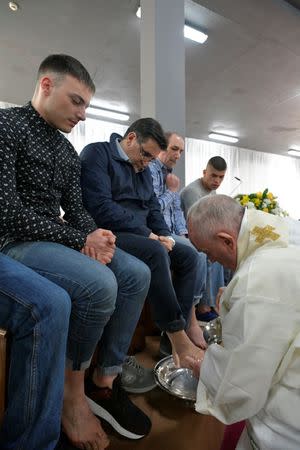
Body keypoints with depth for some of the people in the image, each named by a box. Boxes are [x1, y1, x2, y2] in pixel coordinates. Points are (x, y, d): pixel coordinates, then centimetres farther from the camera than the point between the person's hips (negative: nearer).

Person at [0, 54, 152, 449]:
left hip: (57, 240, 8)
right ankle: (73, 391, -2)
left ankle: (105, 380, 1)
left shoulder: (68, 152, 16)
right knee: (99, 283, -31)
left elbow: (75, 210, 12)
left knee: (137, 274, -6)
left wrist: (95, 235, -11)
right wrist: (80, 240, -18)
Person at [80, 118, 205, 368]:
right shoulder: (97, 154, -7)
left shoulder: (143, 169, 19)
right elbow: (101, 208, -20)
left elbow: (154, 208, 17)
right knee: (156, 253, -33)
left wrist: (164, 235, -3)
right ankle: (180, 342, -19)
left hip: (141, 237, 9)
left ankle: (176, 333, -5)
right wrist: (146, 234, -18)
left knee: (189, 255, -1)